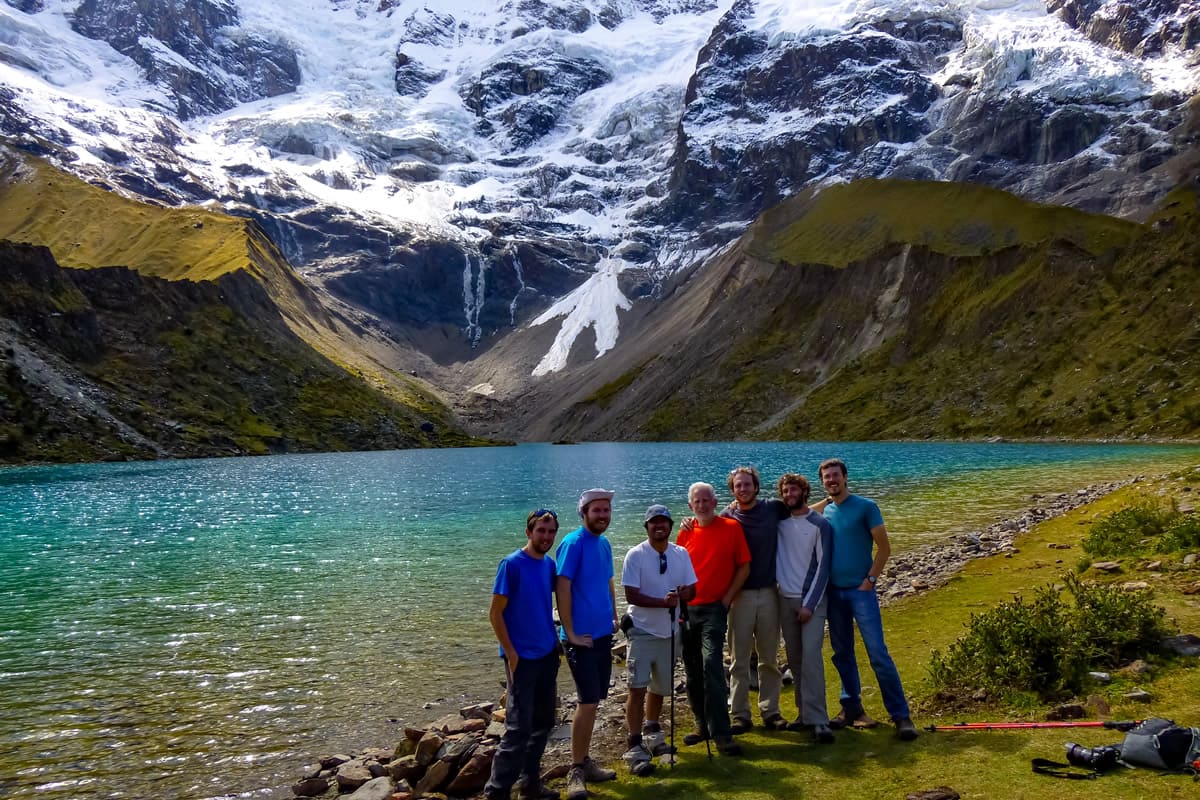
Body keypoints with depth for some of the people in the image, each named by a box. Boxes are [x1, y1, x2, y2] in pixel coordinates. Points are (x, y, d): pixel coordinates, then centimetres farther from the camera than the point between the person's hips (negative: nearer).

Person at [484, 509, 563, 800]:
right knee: (519, 726, -5)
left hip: (548, 653, 7)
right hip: (523, 657, -7)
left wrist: (560, 637, 9)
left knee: (543, 722, 14)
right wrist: (511, 654, -15)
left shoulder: (549, 564, 4)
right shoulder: (511, 564, -14)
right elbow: (495, 613, -13)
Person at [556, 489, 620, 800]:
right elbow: (562, 587, -19)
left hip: (603, 634, 8)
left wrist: (614, 618, 14)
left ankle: (585, 761, 26)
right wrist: (569, 631, -18)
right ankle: (576, 770, 5)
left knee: (593, 701, 14)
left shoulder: (604, 544, 10)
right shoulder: (574, 542, -14)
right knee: (588, 702, -7)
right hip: (581, 637, -8)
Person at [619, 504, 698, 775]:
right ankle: (635, 746, -4)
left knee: (661, 687, 17)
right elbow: (631, 595, -16)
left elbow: (692, 590, 3)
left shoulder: (681, 554, 2)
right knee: (637, 688, -11)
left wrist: (682, 593, -20)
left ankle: (652, 732, 38)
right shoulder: (635, 555, -11)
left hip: (669, 631, 5)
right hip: (642, 630, -4)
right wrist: (663, 602, -28)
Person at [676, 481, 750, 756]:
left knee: (712, 666, -16)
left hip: (714, 609, -4)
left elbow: (744, 567, -1)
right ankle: (703, 725, 24)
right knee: (692, 671, 9)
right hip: (687, 610, 4)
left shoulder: (731, 527, -2)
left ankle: (721, 734, -12)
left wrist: (726, 598, -6)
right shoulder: (685, 534, 7)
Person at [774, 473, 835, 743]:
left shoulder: (820, 524, -5)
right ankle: (805, 713, 14)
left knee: (811, 656, -14)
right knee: (794, 660, 6)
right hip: (785, 599, 4)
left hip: (812, 600, -4)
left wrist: (809, 604, -12)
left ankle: (818, 720, -13)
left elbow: (823, 567, -8)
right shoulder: (778, 521, 6)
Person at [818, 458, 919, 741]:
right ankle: (851, 707, 23)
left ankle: (901, 715, -3)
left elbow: (884, 547, -6)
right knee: (842, 653, 11)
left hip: (860, 590, -5)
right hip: (834, 591, 5)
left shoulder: (865, 507, -6)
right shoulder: (824, 512, 9)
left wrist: (870, 580, -11)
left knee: (878, 653, -9)